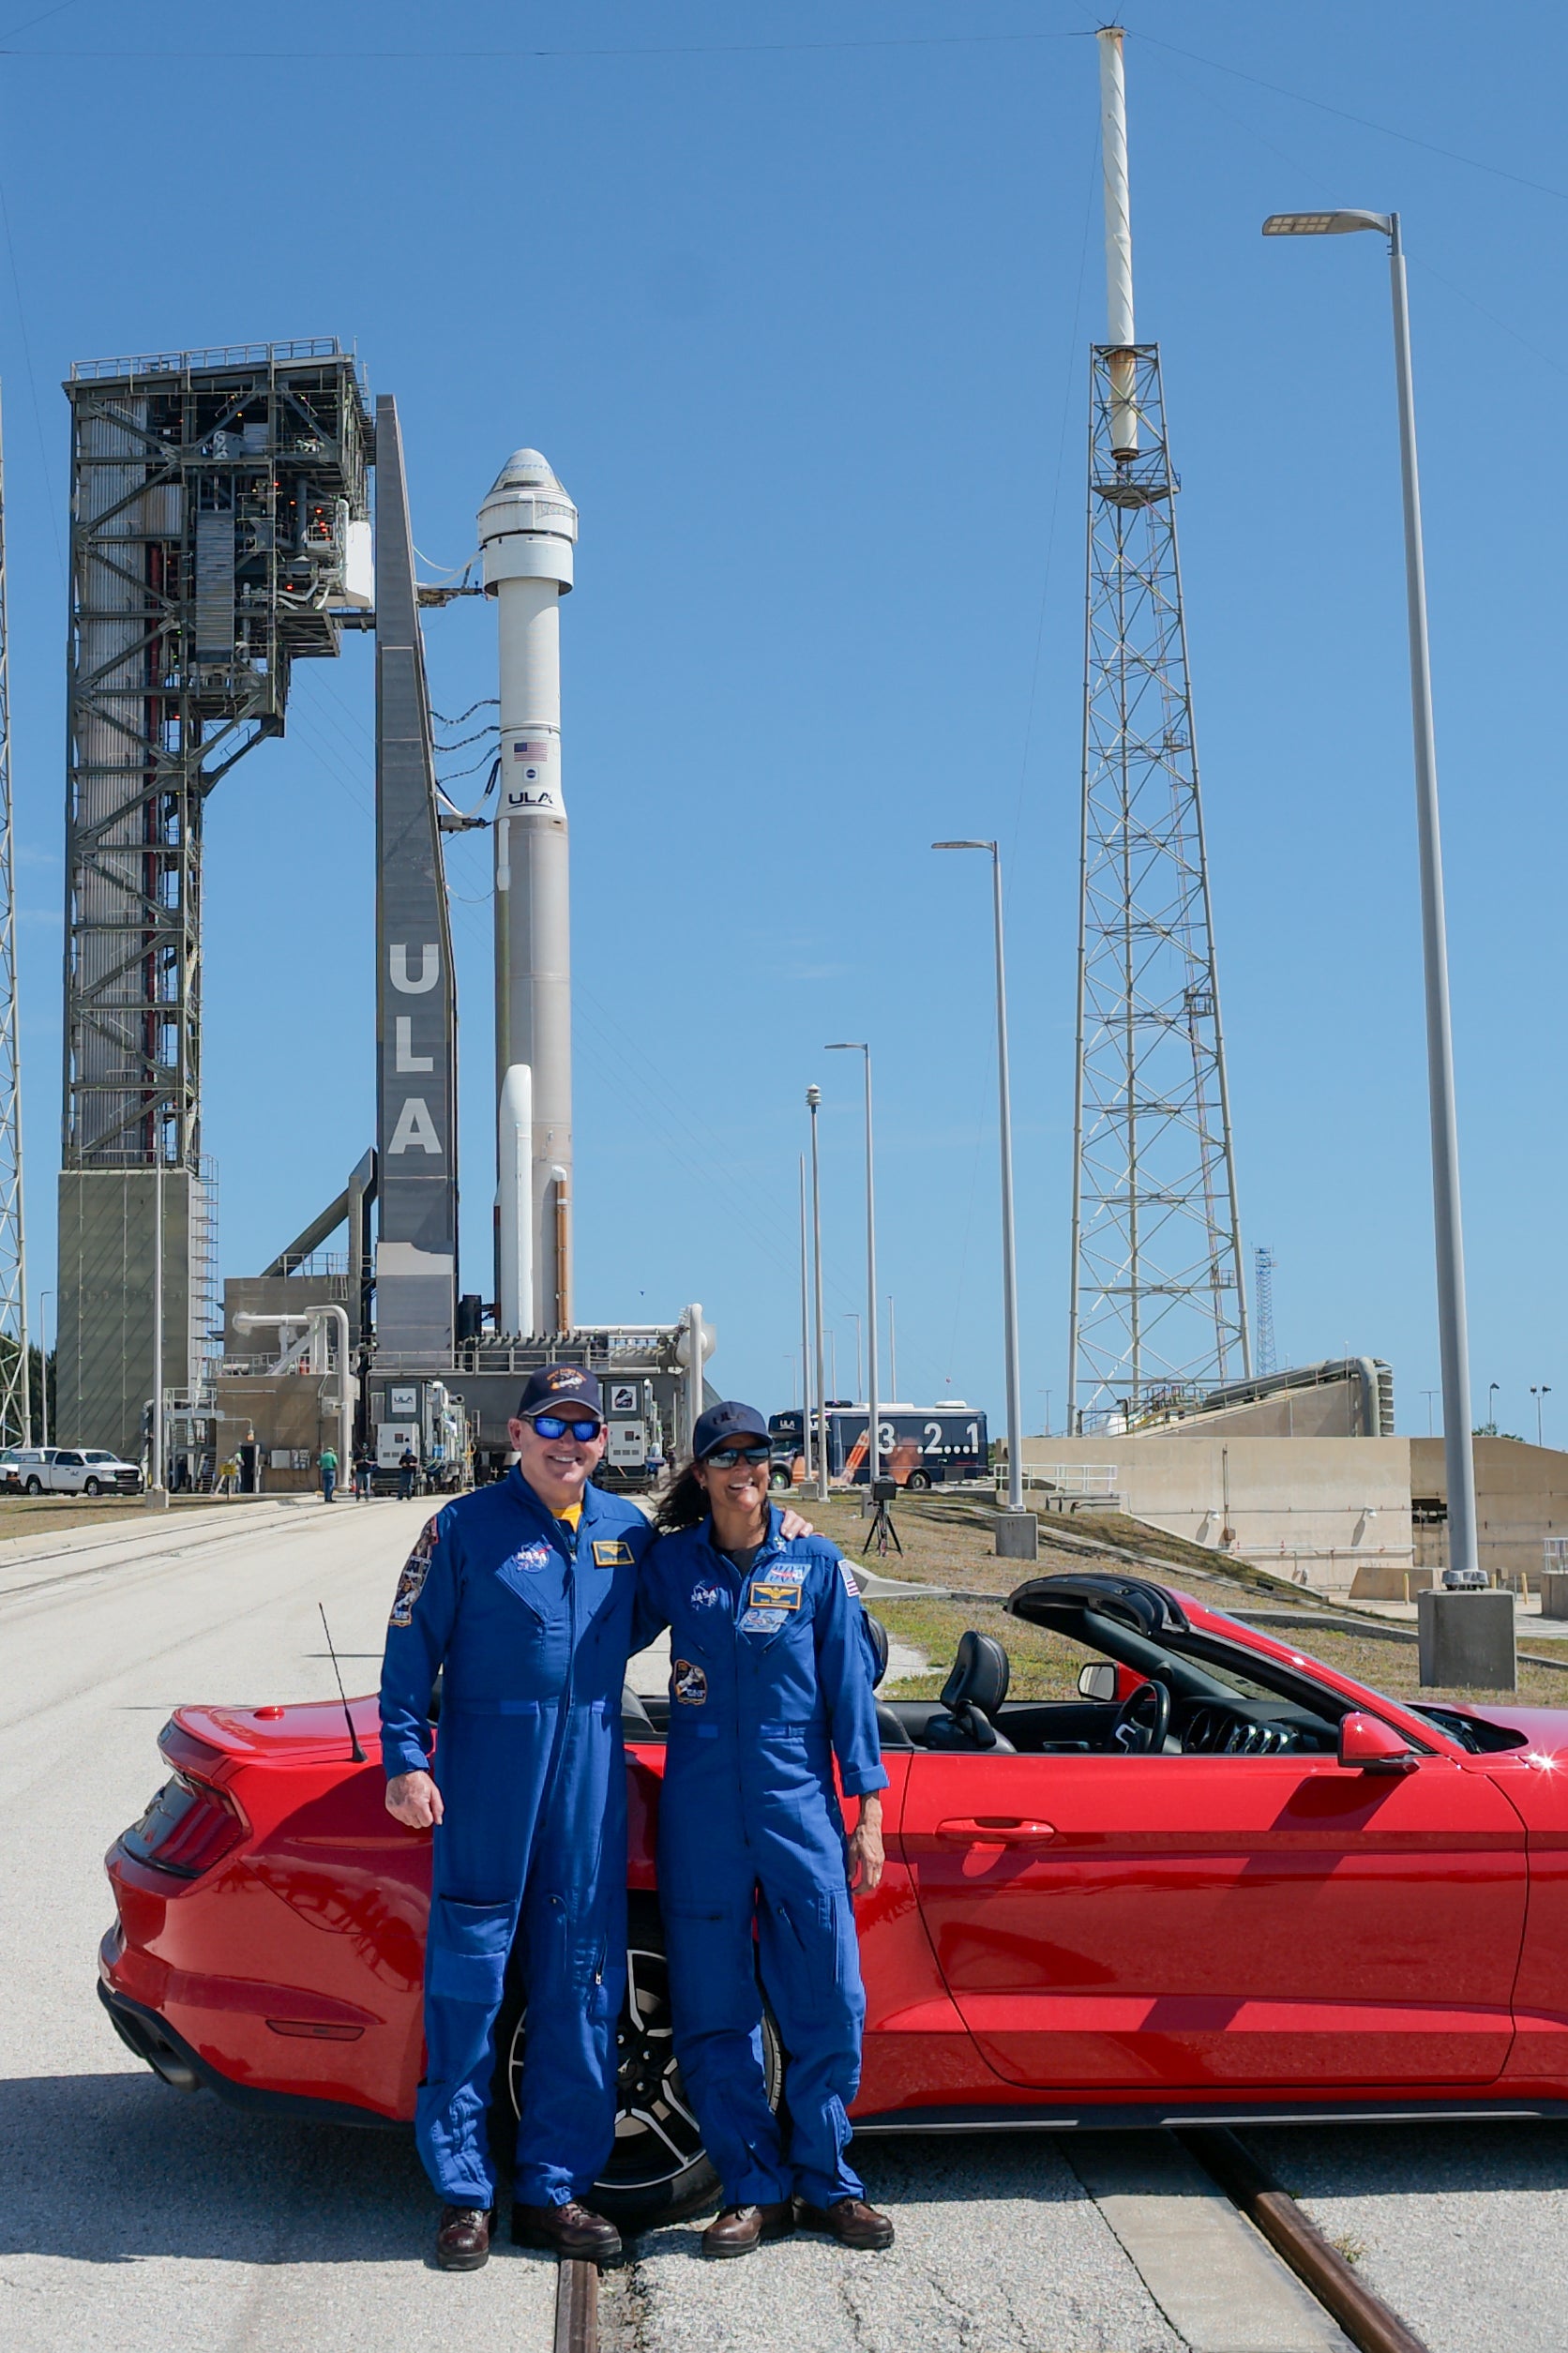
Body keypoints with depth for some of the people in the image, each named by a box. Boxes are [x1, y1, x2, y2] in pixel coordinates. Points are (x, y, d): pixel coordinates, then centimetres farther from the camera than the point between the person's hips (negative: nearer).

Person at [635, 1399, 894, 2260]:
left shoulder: (816, 1564, 3)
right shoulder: (672, 1561, 4)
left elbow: (848, 1688, 4)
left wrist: (868, 1809, 2)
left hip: (799, 1802, 0)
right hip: (701, 1811, 1)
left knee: (828, 2004, 1)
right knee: (714, 2013, 4)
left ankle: (825, 2183, 18)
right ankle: (755, 2190, 17)